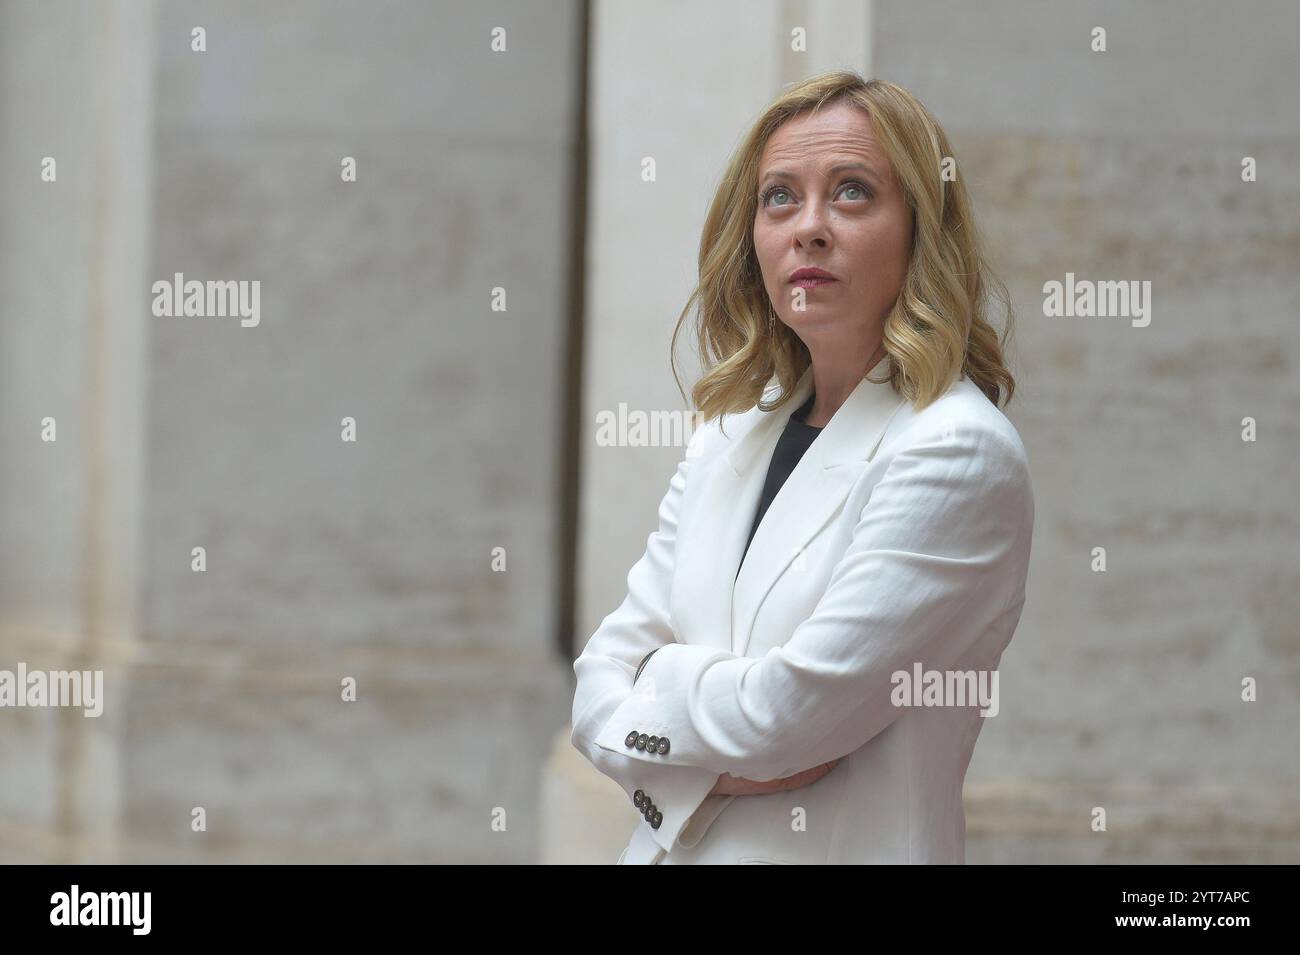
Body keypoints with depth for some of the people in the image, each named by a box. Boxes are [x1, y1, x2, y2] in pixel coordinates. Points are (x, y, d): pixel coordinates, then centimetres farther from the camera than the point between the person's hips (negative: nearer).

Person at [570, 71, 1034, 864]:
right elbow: (607, 666, 2)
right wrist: (709, 763, -16)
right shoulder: (730, 435, 6)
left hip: (842, 852, -6)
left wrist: (662, 678, -4)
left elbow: (791, 710, -21)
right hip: (673, 844, 6)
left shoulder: (959, 453, -17)